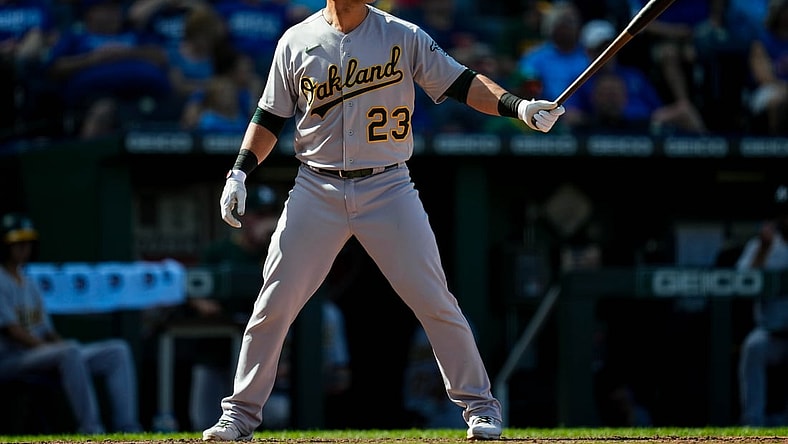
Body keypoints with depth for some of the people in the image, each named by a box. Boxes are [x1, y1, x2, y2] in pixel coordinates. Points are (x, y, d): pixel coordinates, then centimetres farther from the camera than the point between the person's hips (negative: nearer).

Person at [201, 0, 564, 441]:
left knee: (434, 301, -3)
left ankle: (479, 405, 10)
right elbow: (271, 116, 10)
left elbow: (461, 82, -2)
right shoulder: (297, 42, 3)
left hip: (388, 189, 0)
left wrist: (517, 106, -18)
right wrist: (240, 172, 0)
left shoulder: (403, 36, 1)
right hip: (316, 192, 1)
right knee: (275, 302, -2)